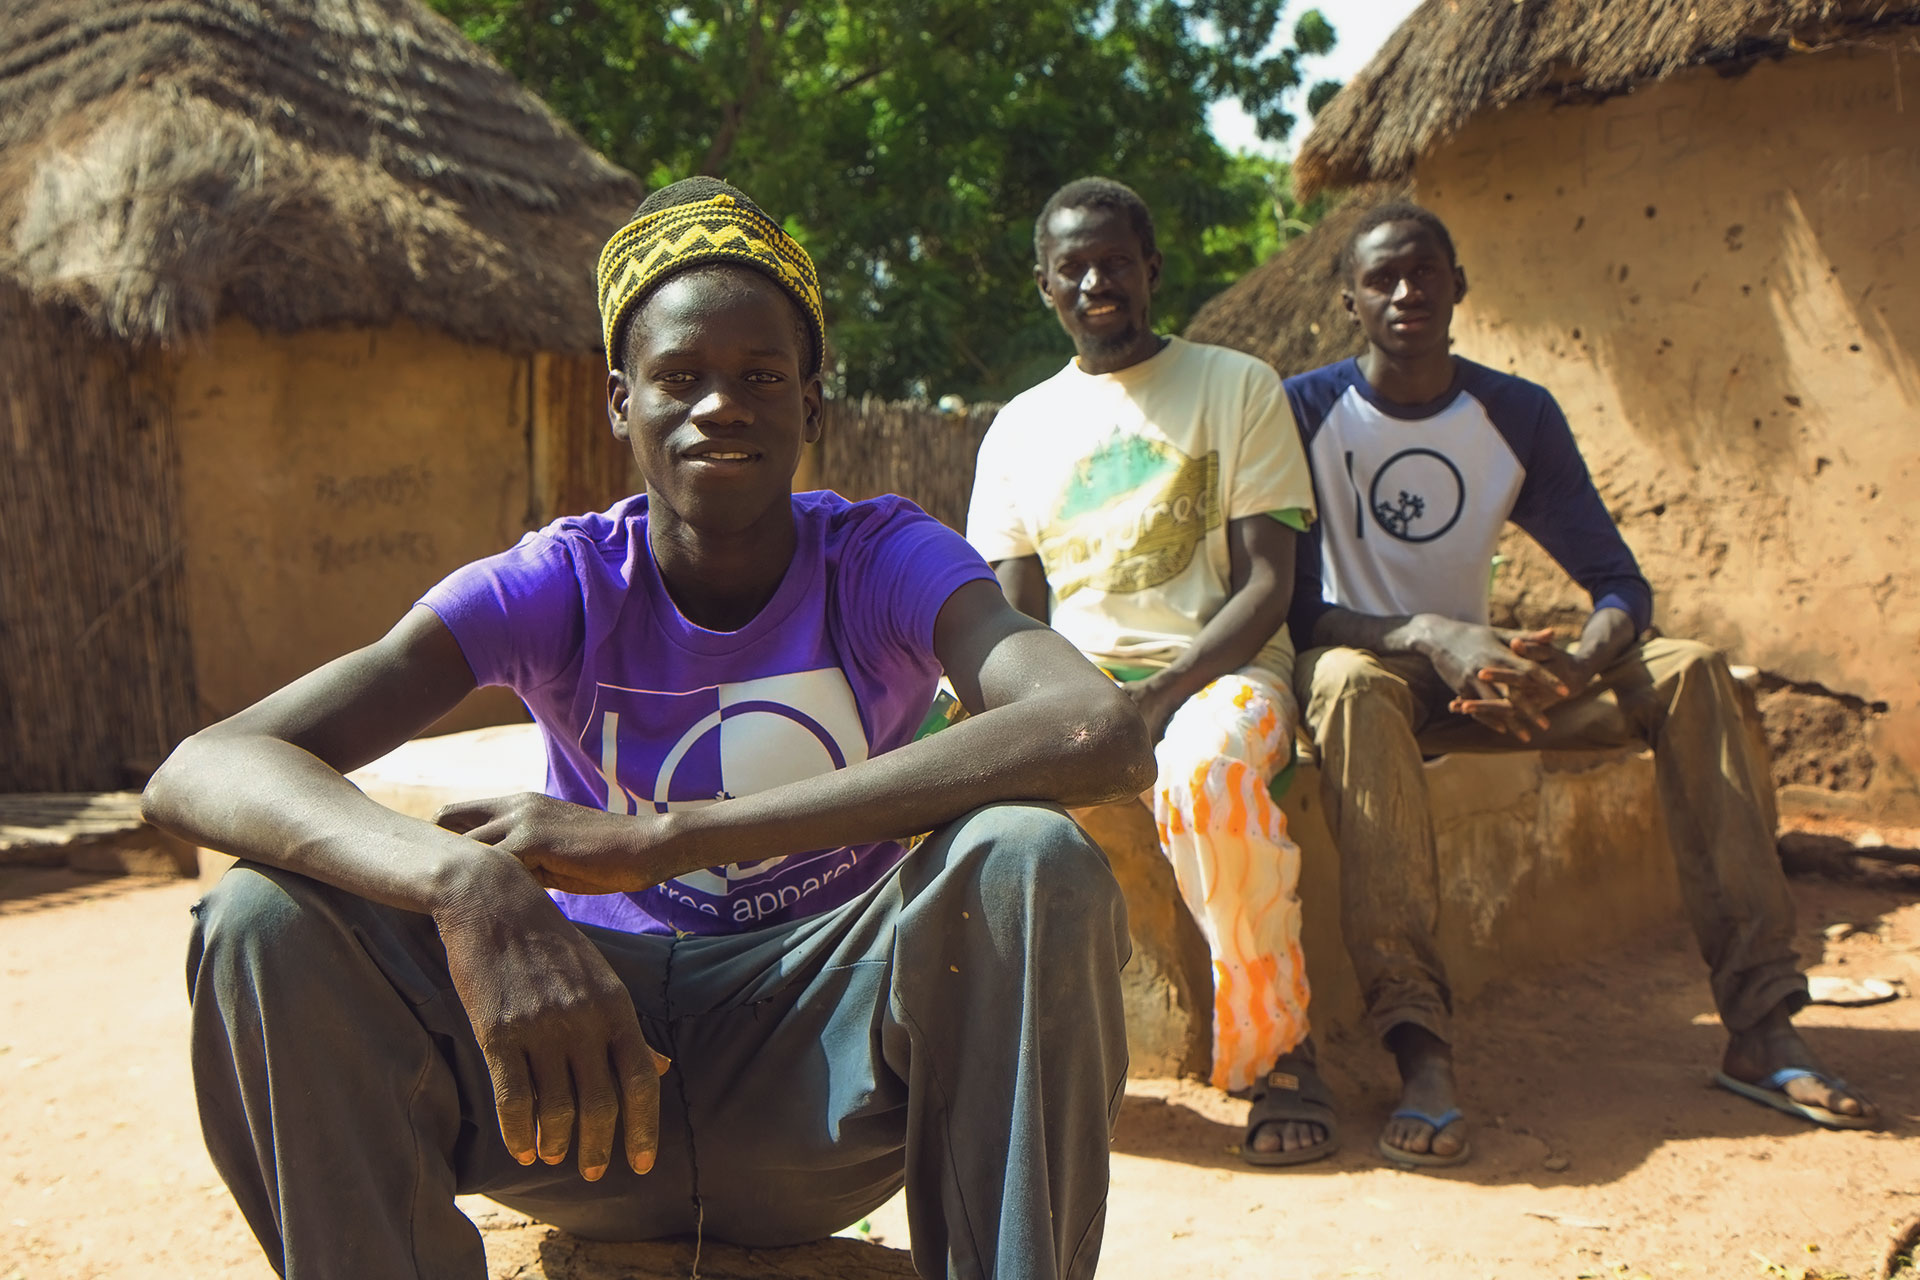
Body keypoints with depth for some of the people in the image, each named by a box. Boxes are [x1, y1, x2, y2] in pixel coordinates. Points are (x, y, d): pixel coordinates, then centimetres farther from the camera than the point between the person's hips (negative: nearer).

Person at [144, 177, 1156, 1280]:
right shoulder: (557, 586, -7)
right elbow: (201, 771, -19)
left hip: (825, 1066, -1)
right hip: (596, 1040, 1)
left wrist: (663, 839, -35)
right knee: (268, 919, -23)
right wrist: (469, 882, -43)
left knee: (1030, 858, -31)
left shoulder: (887, 563, -9)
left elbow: (1108, 735, -32)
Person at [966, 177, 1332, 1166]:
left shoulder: (1237, 388, 5)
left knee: (1208, 771, -39)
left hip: (1220, 668, -3)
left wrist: (1158, 695, -19)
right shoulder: (1021, 427, 16)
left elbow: (1267, 585, -4)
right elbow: (1012, 614, 11)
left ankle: (1277, 1049, -20)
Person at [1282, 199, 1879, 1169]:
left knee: (1689, 670, -17)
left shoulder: (1519, 416, 3)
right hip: (1366, 666, -4)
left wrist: (1578, 664, -25)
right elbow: (1293, 607, -15)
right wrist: (1431, 638, -32)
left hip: (1475, 678, 4)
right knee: (1351, 682, -40)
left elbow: (1620, 584, -1)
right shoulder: (1304, 411, -8)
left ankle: (1760, 1026, -20)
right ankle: (1420, 1052, -47)